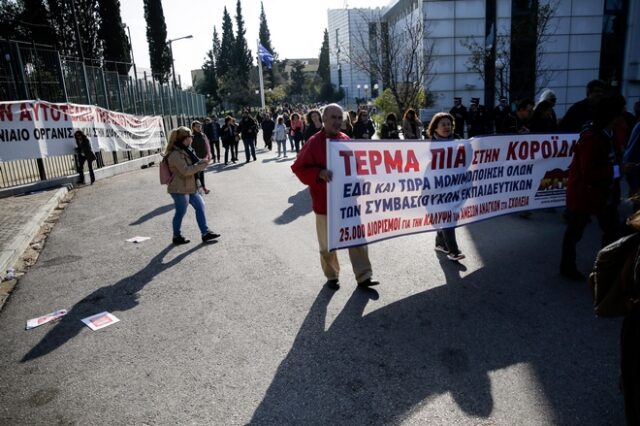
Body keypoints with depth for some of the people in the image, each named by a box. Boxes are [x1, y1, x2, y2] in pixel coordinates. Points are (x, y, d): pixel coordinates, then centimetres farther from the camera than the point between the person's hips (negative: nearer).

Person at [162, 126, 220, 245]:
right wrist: (202, 164, -20)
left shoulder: (185, 150, 11)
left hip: (189, 187, 10)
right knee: (181, 212, 3)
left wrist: (201, 162, -2)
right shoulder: (175, 154, -20)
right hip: (179, 189, -10)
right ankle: (177, 237, 22)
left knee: (200, 206, 9)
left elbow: (191, 165, 18)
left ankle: (205, 233, 15)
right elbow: (186, 170, -26)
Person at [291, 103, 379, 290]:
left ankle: (364, 276, 16)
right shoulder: (314, 142, -12)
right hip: (325, 202, -4)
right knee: (327, 243, 10)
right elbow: (299, 168, -12)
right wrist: (319, 173, -26)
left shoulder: (346, 140, 5)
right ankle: (332, 276, 28)